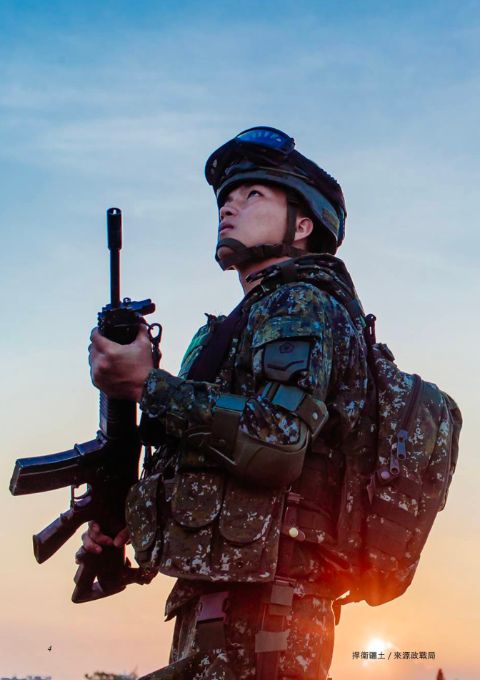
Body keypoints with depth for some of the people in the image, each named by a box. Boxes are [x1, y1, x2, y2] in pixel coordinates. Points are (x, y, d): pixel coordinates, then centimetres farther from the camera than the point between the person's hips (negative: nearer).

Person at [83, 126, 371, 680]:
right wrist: (125, 517, 9)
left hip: (257, 618, -9)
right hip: (217, 604, 9)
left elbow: (275, 447, -23)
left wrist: (147, 385, -16)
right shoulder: (254, 318, 22)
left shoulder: (300, 304, -6)